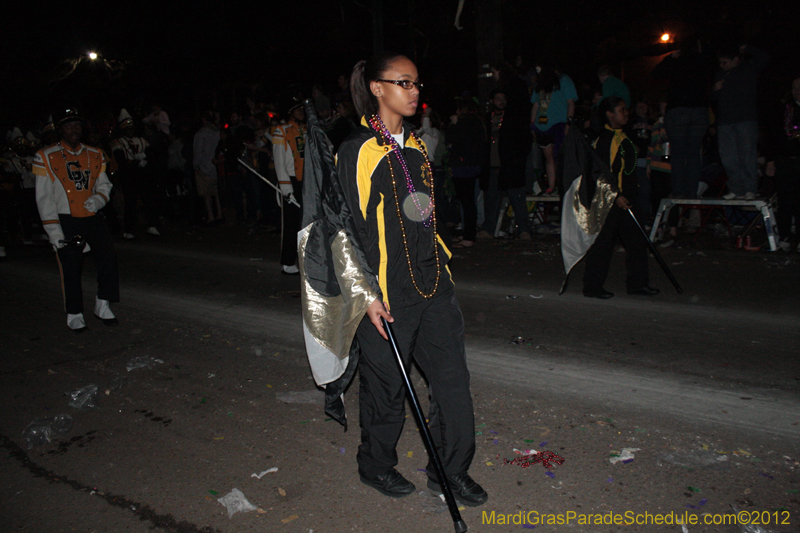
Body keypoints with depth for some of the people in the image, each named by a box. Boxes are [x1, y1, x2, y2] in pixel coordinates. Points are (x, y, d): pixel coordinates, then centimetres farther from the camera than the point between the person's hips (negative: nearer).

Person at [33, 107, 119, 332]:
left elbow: (104, 184, 17)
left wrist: (98, 199, -8)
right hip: (65, 220, -3)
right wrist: (53, 230, -11)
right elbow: (44, 197, -3)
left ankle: (102, 304, 1)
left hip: (92, 217, 3)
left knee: (107, 254, -14)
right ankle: (74, 314, 13)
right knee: (71, 268, -2)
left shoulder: (95, 155, 11)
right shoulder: (46, 157, 0)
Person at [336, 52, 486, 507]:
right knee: (387, 383, 8)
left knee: (453, 375, 9)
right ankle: (376, 466, 34)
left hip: (432, 282, 7)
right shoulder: (358, 151, -10)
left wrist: (441, 263, 18)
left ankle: (451, 469, 28)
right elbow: (353, 229, -12)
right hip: (388, 292, -7)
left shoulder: (417, 146, 13)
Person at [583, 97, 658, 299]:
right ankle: (592, 287, 6)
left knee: (636, 240, 12)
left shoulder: (621, 136, 17)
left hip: (624, 199, 10)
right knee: (602, 243, -3)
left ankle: (637, 282, 21)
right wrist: (615, 196, -23)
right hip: (609, 201, -10)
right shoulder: (604, 140, -14)